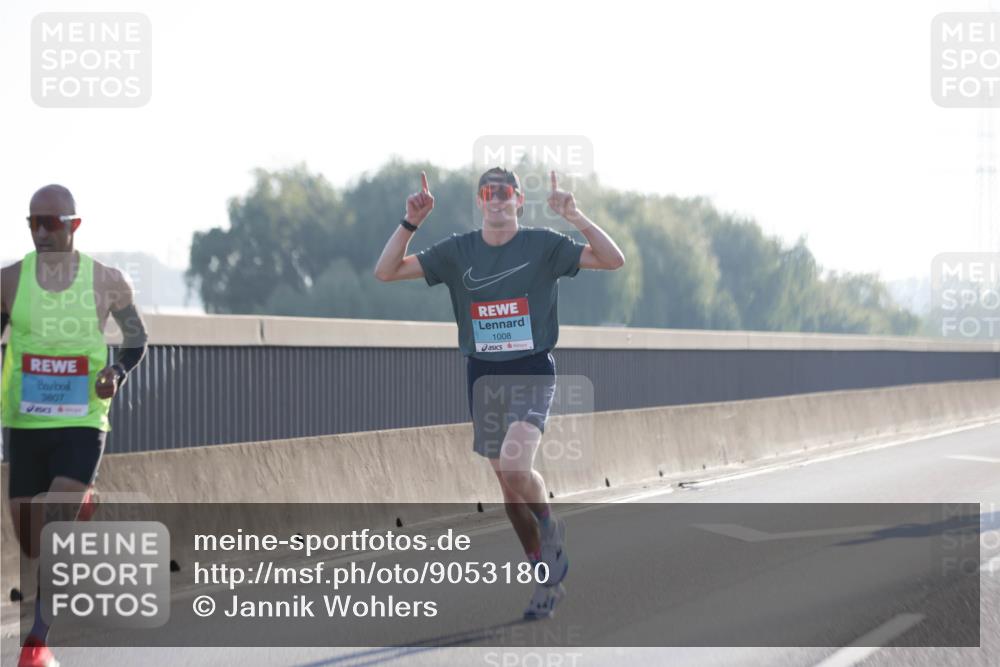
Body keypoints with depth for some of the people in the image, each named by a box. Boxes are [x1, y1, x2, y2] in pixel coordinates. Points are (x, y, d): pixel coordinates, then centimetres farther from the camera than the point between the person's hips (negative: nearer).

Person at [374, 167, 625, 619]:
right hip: (483, 375, 4)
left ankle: (551, 529, 4)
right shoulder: (457, 251, 4)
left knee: (514, 466, -26)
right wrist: (410, 222, -11)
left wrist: (577, 218, -24)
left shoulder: (543, 246, -4)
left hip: (532, 372, -4)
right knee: (507, 483, 8)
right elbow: (386, 272, 2)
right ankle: (547, 575, 24)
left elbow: (613, 260, -11)